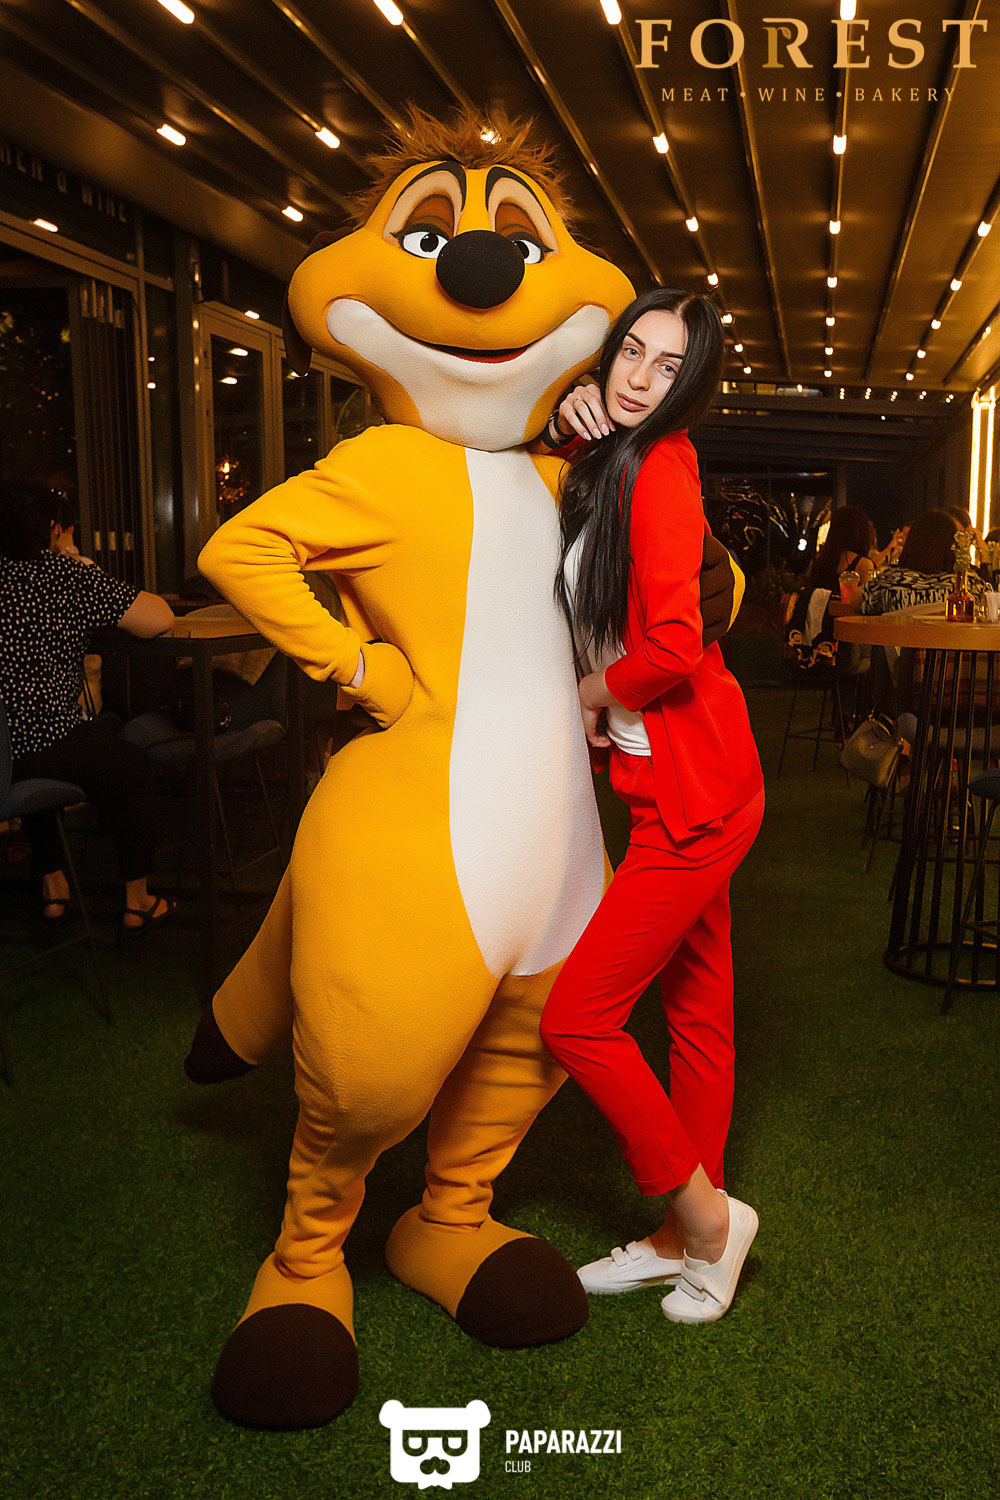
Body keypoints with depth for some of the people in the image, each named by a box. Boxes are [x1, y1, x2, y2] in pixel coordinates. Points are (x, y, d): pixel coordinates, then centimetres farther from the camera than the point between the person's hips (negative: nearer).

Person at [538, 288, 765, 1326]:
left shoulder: (659, 470, -16)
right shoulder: (611, 466, 10)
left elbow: (673, 646, -26)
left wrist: (591, 691, -6)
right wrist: (567, 428, 7)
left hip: (692, 796, -9)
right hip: (679, 786, 9)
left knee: (575, 1018, -3)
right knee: (696, 1013, 16)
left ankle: (703, 1213, 16)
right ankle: (684, 1237, 31)